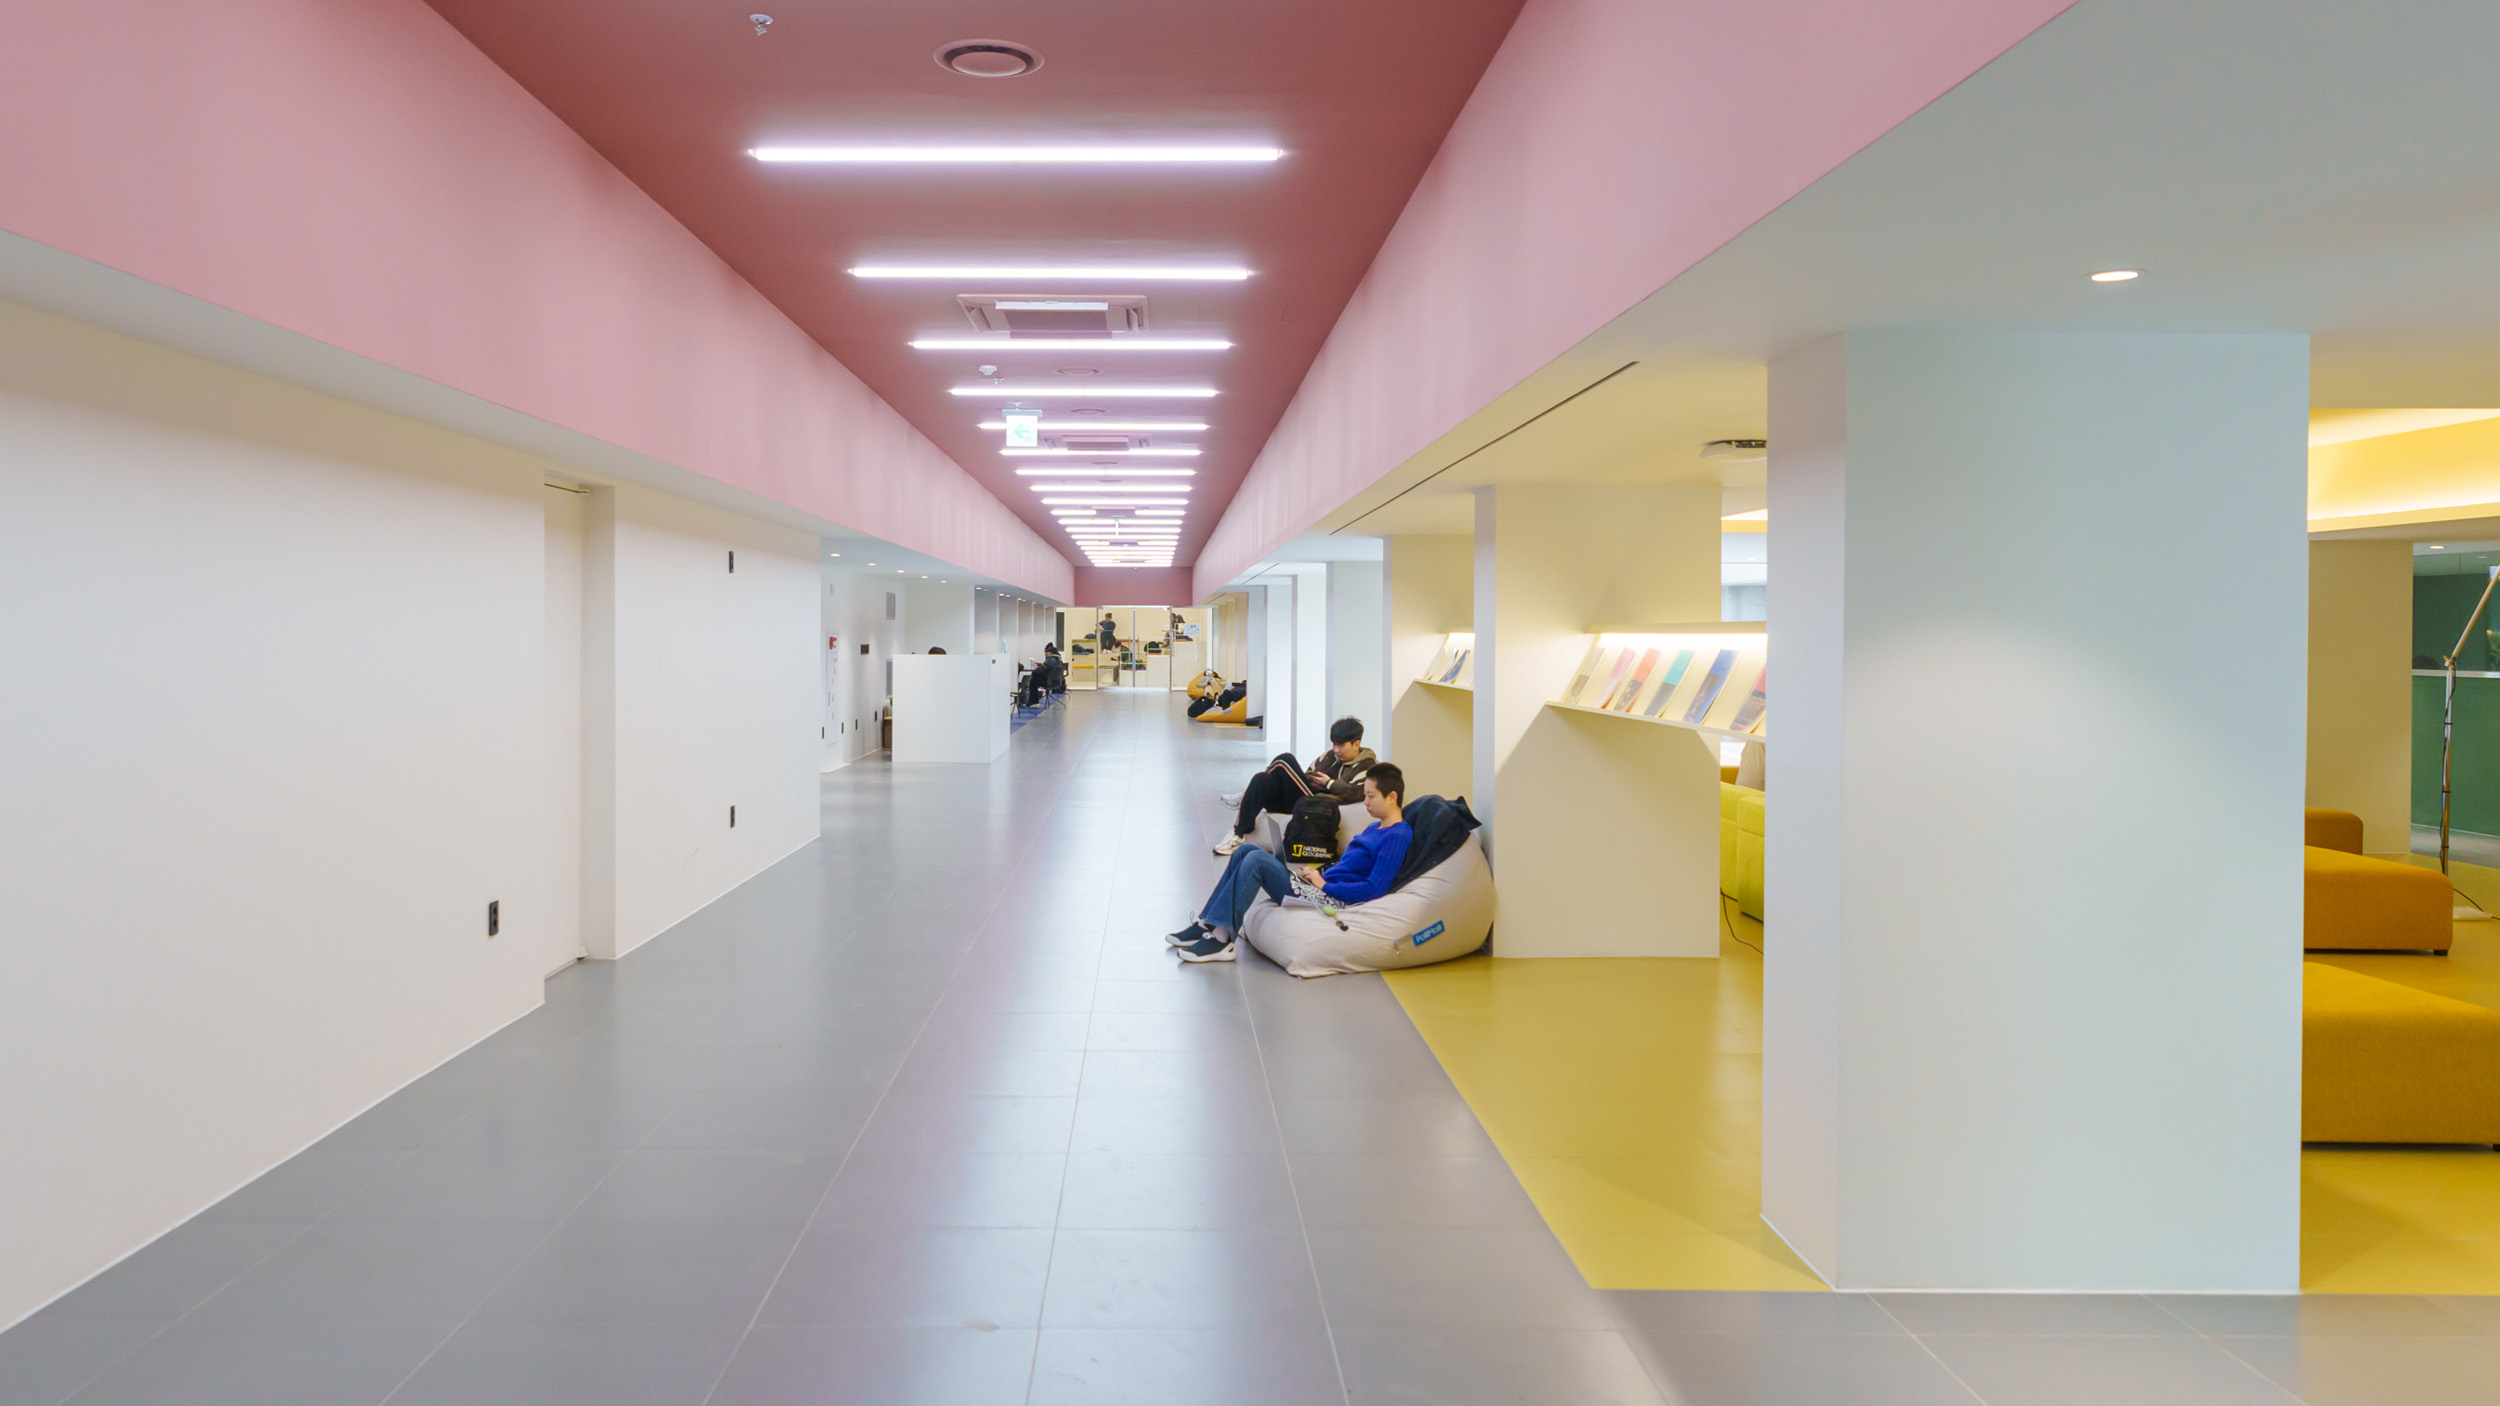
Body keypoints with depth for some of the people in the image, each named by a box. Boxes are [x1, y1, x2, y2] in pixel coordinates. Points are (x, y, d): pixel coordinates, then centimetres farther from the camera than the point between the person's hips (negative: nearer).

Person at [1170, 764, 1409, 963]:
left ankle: (1221, 939, -22)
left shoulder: (1396, 836, -11)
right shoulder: (1374, 828, 20)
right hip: (1321, 887, 10)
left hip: (1333, 900, -10)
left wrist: (1324, 884, -12)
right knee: (1246, 851, 3)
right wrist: (1318, 874, 9)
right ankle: (1207, 924, 2)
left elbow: (1374, 889, -19)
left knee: (1257, 860, -22)